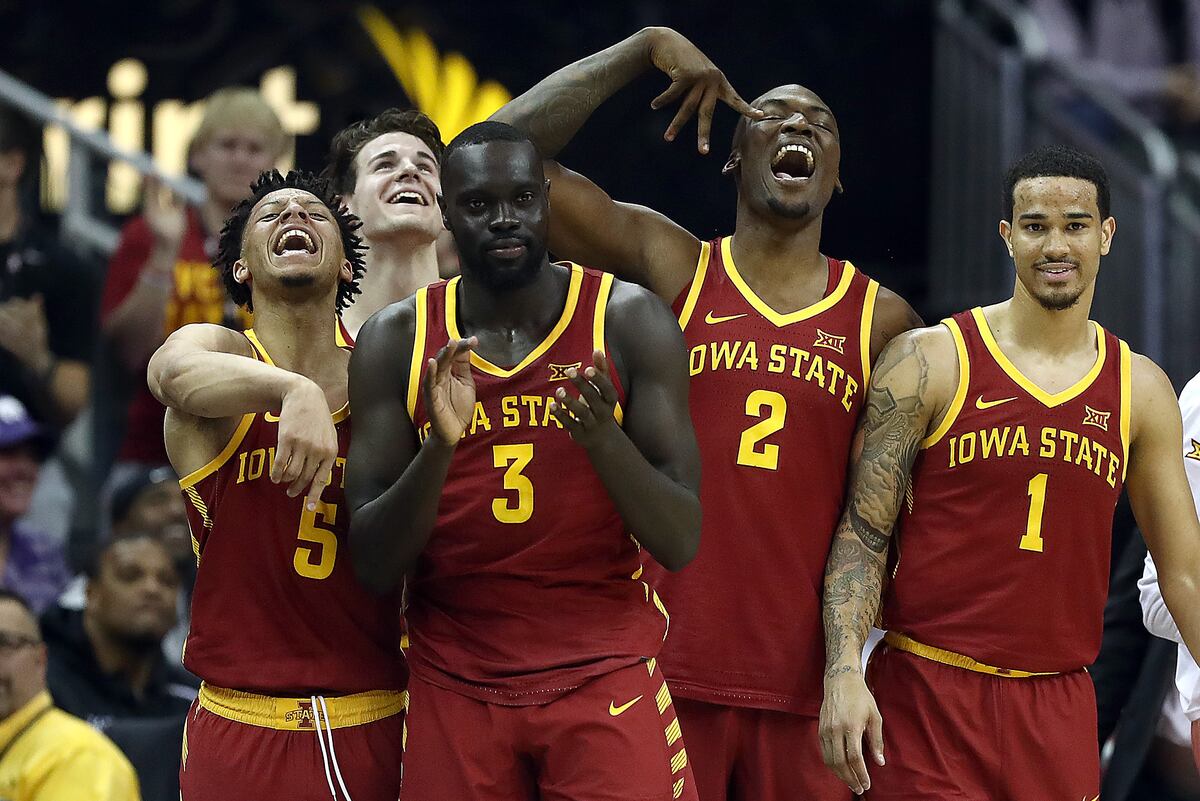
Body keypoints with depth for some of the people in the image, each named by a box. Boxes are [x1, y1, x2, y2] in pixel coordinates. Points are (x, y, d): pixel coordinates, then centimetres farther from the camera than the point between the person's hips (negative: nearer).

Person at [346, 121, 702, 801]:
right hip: (455, 688, 1)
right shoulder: (396, 342, 0)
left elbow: (681, 542, -8)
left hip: (606, 679, -1)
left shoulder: (630, 322, -4)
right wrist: (440, 446, -21)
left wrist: (604, 438, -25)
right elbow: (374, 566, -5)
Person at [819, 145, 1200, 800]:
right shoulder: (928, 363, -2)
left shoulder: (1141, 390, 8)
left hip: (1060, 711, 3)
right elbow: (863, 532, -3)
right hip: (926, 698, -3)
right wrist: (843, 672, -16)